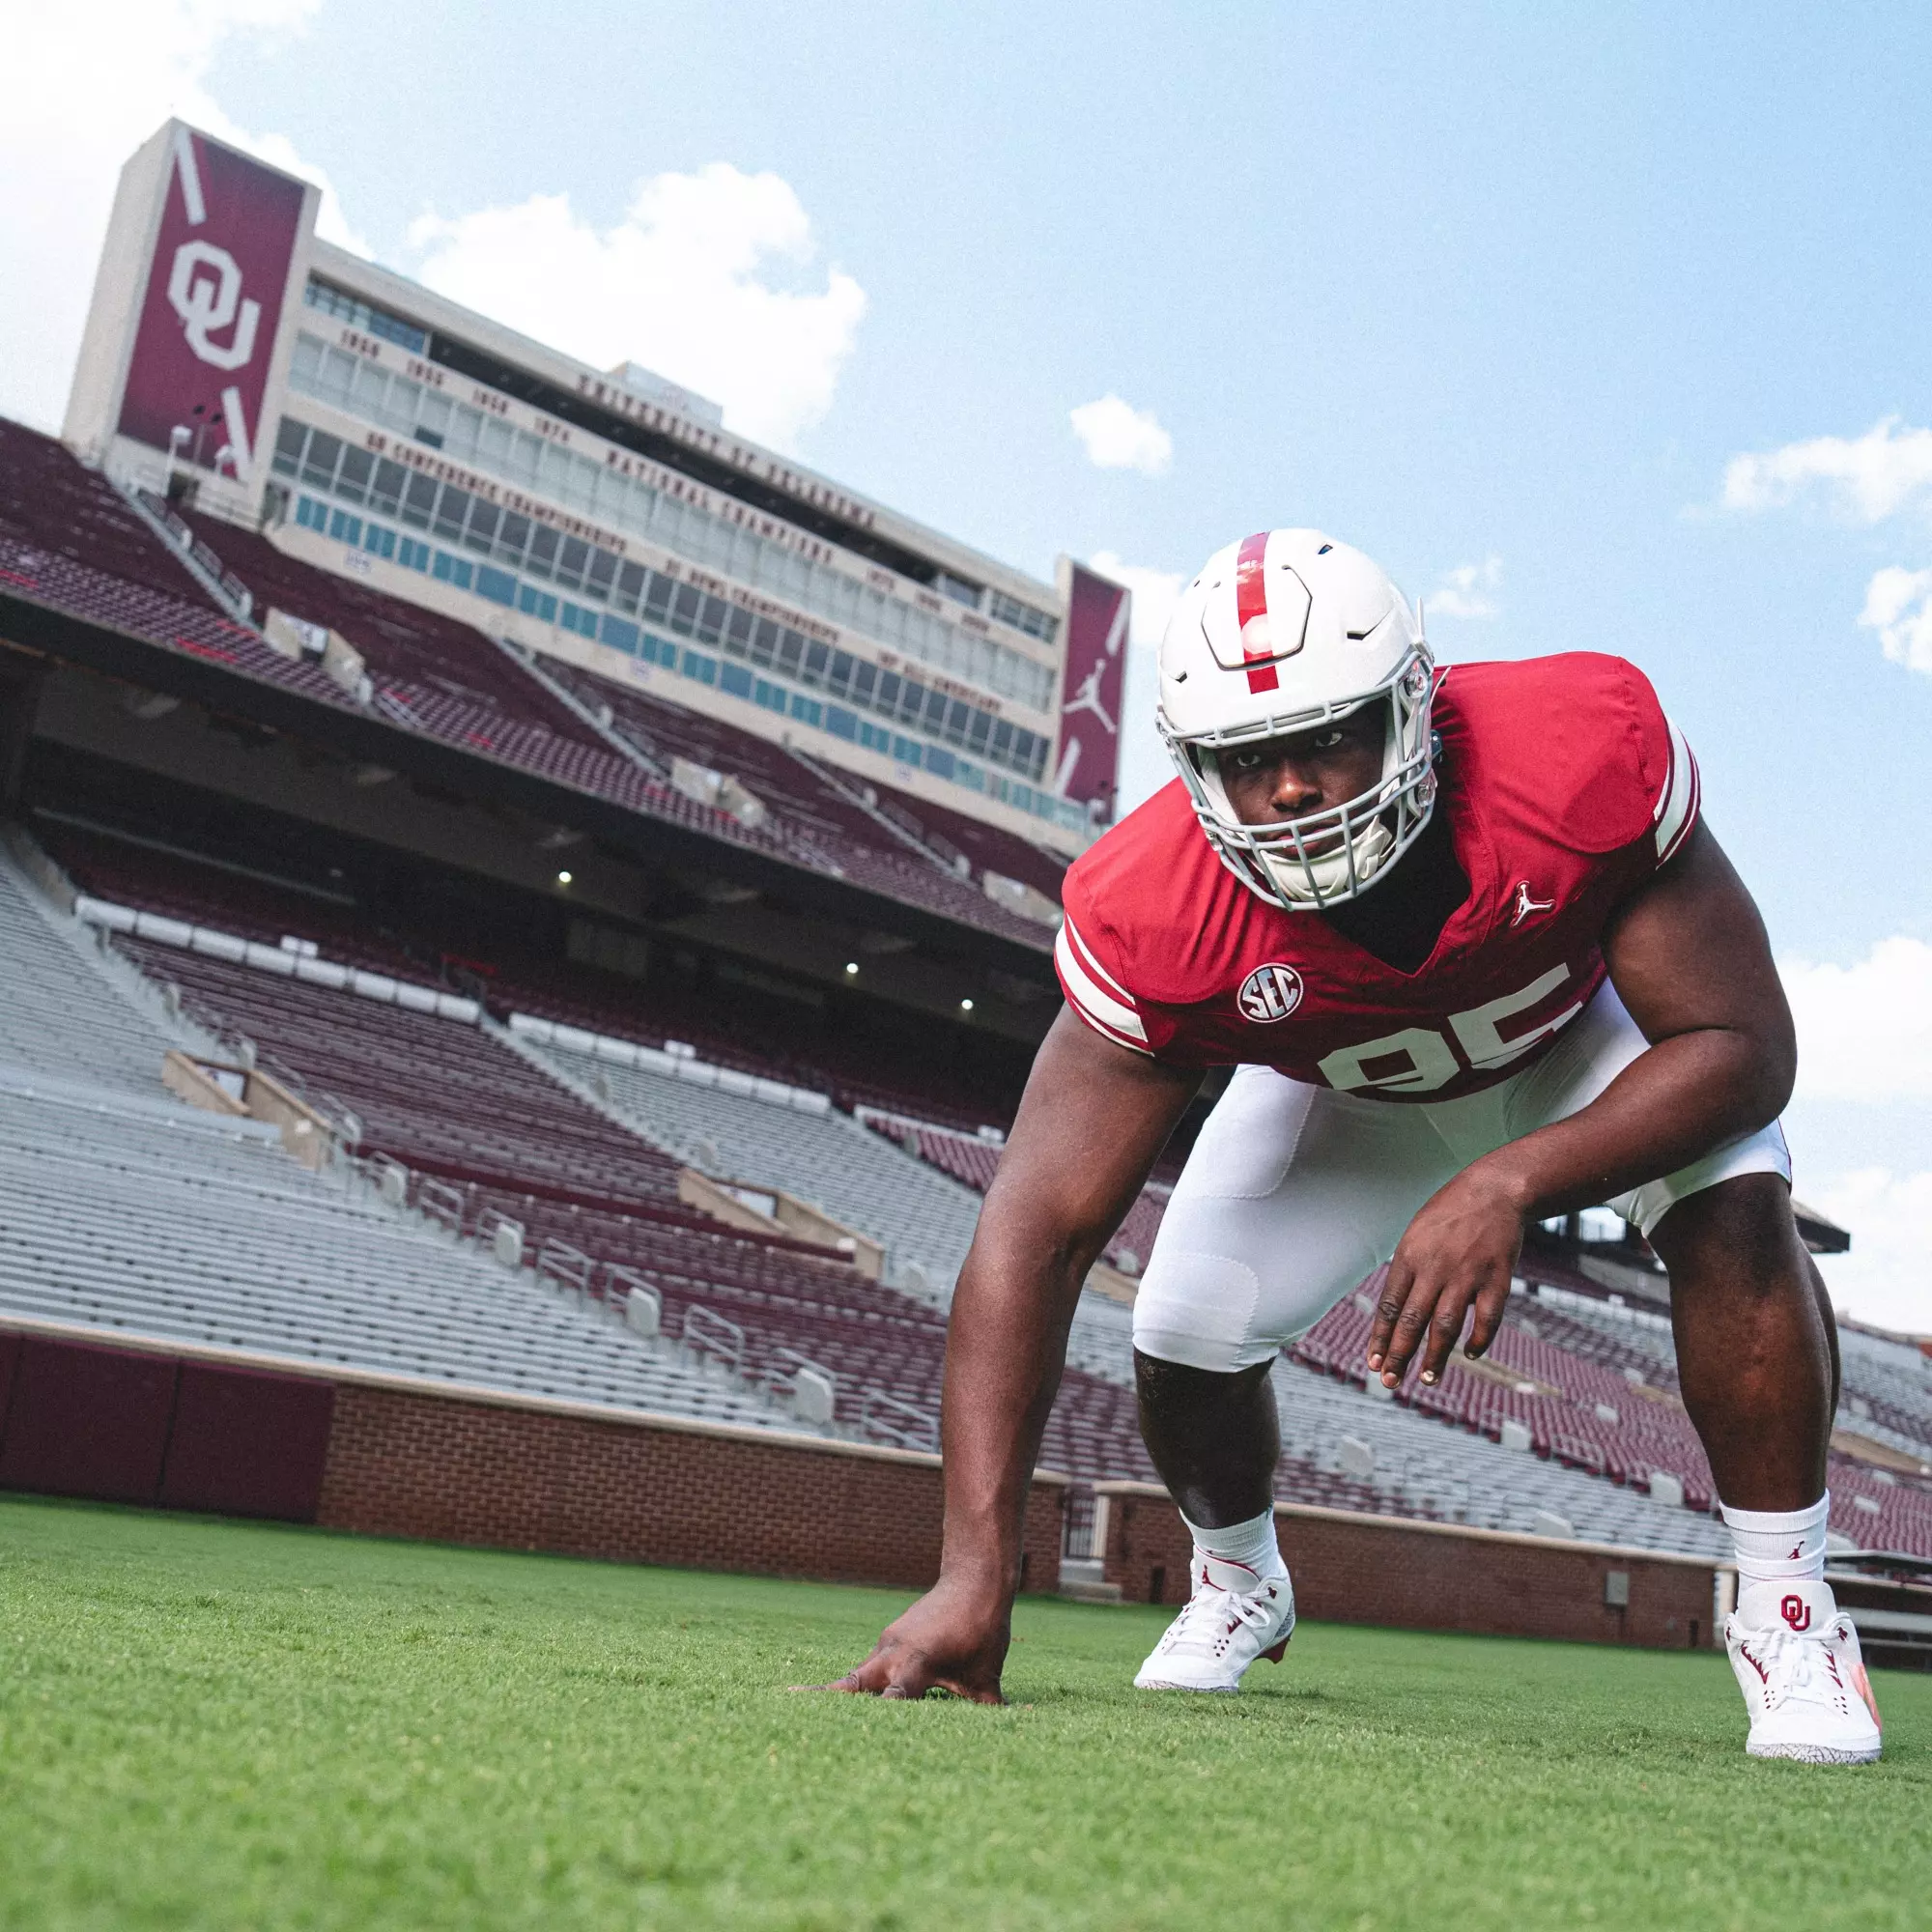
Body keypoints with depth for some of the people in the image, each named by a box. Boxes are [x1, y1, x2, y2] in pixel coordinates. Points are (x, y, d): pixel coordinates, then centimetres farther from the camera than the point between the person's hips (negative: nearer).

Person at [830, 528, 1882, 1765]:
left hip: (1583, 1032, 0)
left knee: (1734, 1211, -28)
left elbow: (1742, 1047, -33)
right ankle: (1239, 1585, 24)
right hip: (1346, 1082, 1)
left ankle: (1790, 1612, -6)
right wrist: (976, 1572, -46)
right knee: (1188, 1337, -11)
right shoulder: (1157, 919, -37)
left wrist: (1507, 1185, -49)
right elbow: (1038, 1234, -39)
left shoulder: (1585, 758, -41)